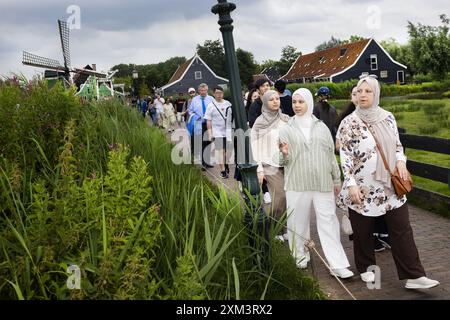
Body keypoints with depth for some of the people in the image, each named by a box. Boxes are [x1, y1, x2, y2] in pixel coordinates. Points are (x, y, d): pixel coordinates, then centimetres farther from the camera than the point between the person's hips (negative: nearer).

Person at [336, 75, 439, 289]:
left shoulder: (387, 117, 5)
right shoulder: (349, 123, -7)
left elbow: (397, 144, 16)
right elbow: (345, 156, -9)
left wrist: (401, 160, -4)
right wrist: (351, 184, -16)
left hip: (390, 185, 3)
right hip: (362, 188, -3)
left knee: (402, 230, 2)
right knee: (363, 232, 10)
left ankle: (414, 276, 7)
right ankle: (366, 268, 30)